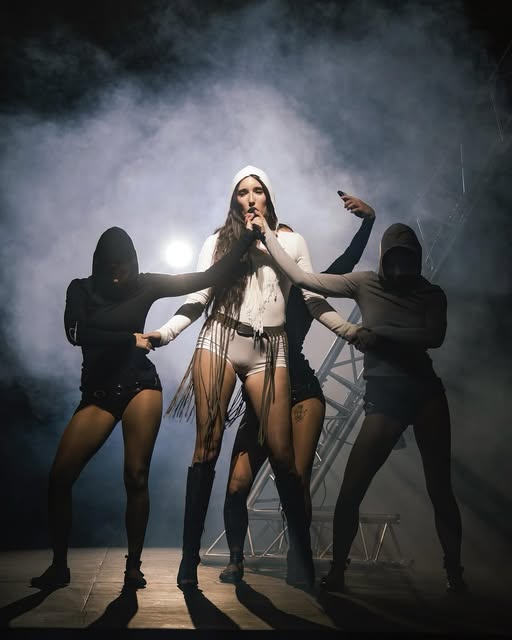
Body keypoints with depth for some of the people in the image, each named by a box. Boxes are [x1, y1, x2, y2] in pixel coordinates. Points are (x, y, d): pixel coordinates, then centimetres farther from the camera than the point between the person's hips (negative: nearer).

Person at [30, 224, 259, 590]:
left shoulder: (146, 285, 3)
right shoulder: (81, 289, 6)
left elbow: (213, 276, -1)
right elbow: (76, 333, -12)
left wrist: (248, 235, -4)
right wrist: (130, 339, -9)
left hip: (140, 386, -1)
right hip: (97, 393, 1)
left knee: (136, 477, -5)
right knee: (60, 476, -7)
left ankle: (134, 566, 9)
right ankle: (59, 566, 8)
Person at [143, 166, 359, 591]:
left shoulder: (292, 241, 16)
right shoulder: (219, 241, 12)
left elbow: (314, 300, 11)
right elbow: (198, 300, 7)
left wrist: (356, 333, -1)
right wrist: (162, 334, -8)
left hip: (269, 350, 1)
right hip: (220, 341, 0)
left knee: (281, 451, -7)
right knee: (207, 447, -3)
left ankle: (304, 556, 4)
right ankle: (190, 556, 2)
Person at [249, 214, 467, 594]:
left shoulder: (432, 293, 8)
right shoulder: (365, 284, 5)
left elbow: (434, 337, -10)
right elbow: (300, 277, 2)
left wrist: (380, 335, -18)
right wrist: (268, 235, 1)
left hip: (427, 391, 1)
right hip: (383, 396, 0)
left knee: (440, 488, 4)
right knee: (350, 491, -5)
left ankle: (455, 571, 19)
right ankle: (337, 570, 10)